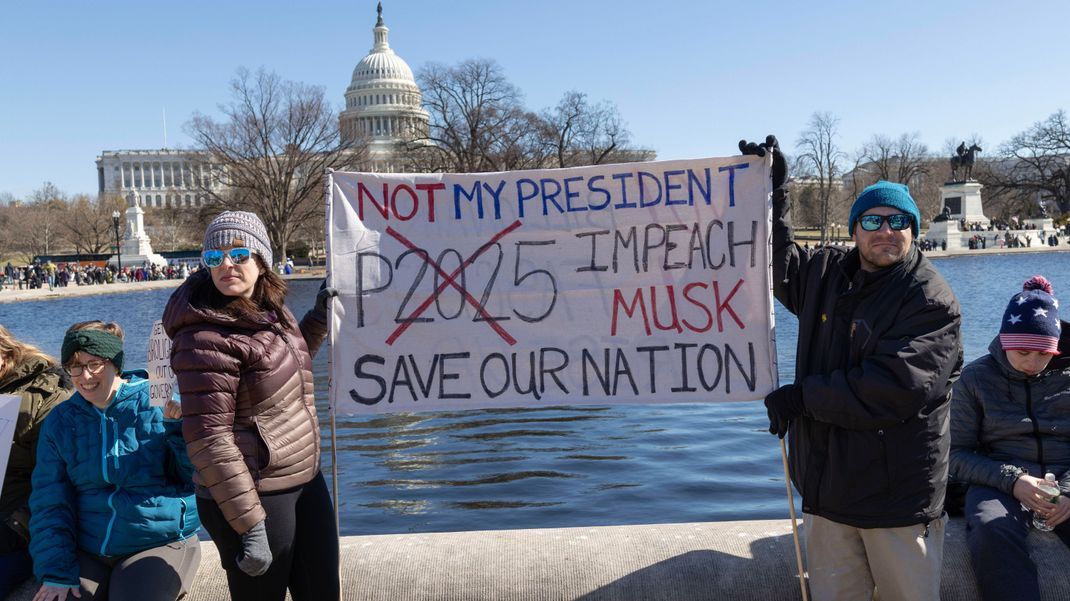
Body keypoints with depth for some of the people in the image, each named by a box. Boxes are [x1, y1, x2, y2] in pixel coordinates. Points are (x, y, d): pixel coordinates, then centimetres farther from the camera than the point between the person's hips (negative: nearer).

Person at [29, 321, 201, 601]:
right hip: (87, 553, 4)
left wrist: (179, 427, -22)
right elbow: (49, 503, 3)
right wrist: (56, 572, -6)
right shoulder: (59, 422, 5)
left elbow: (197, 477, -7)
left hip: (160, 544, -3)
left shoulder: (159, 404, -7)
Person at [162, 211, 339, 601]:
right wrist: (250, 525, -22)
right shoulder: (207, 335, -18)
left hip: (306, 483, 8)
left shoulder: (270, 312, 6)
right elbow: (209, 438, -21)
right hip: (254, 497, -8)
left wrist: (318, 319, 15)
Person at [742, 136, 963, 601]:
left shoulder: (930, 299, -10)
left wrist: (803, 397, -14)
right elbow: (777, 262, 26)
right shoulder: (826, 274, 9)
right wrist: (772, 190, 16)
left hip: (898, 495, -5)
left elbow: (893, 387, -20)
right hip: (828, 484, 6)